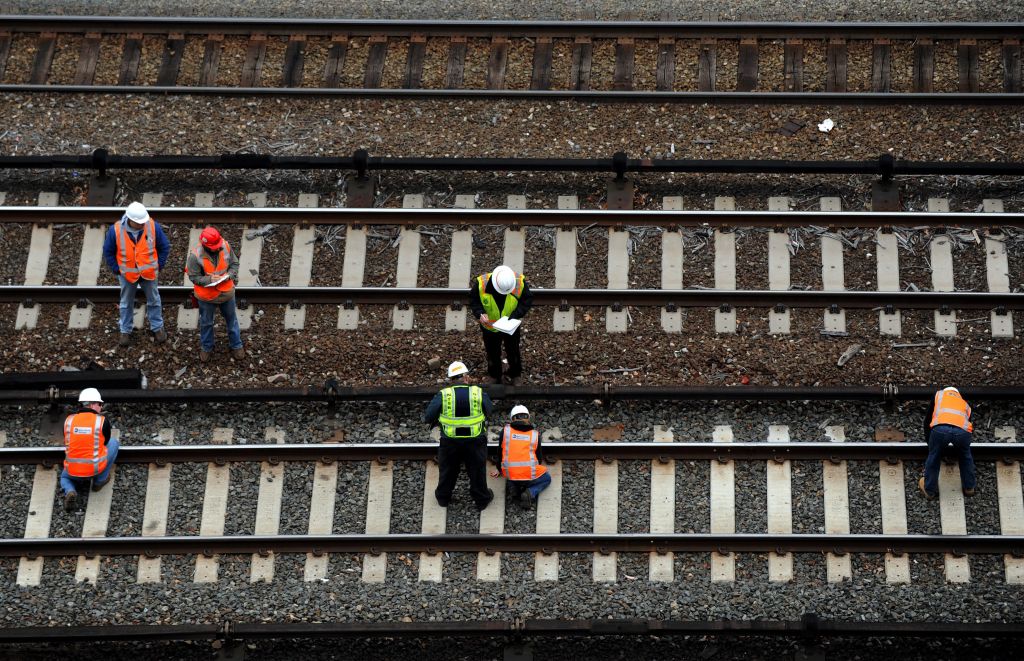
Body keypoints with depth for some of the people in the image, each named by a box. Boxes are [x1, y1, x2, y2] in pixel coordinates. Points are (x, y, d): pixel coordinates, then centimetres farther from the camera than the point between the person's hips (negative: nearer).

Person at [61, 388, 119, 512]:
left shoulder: (69, 420, 3)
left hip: (72, 471, 2)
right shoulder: (102, 420, -5)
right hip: (95, 469, -2)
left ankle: (70, 492, 2)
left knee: (65, 478, 40)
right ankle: (100, 480, 22)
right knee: (114, 443, 21)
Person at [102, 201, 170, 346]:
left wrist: (158, 266, -5)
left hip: (148, 273, 0)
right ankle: (125, 331, 33)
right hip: (127, 274, 0)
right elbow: (108, 251, -6)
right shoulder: (116, 230, -23)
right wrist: (117, 269, -5)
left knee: (153, 301, 16)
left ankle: (157, 328, 34)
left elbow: (164, 247, -6)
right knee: (126, 303, 16)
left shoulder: (153, 227, -21)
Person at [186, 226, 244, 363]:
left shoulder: (225, 247, -17)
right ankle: (206, 347, 43)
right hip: (207, 295, -2)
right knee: (206, 323, 20)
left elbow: (234, 263, -3)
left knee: (231, 319, 21)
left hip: (226, 293, 2)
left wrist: (229, 275, -21)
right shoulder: (195, 256, -27)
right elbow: (194, 276, -19)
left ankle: (236, 345, 41)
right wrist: (209, 280, -32)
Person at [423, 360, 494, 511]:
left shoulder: (443, 395, -13)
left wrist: (438, 420, 9)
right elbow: (488, 411, 4)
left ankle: (443, 497, 41)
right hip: (475, 441, 0)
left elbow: (428, 418, -11)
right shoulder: (479, 393, -11)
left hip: (450, 442, 0)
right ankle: (481, 499, 35)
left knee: (448, 470, 23)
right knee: (477, 471, 19)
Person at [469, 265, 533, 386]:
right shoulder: (480, 284, -32)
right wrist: (480, 313, -33)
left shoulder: (520, 283, -30)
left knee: (513, 352, 22)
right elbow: (473, 301, -14)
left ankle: (515, 375, 47)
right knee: (492, 353, 22)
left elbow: (527, 300, -14)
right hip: (489, 326, 0)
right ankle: (494, 375, 48)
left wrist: (516, 315, -28)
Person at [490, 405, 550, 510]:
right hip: (530, 475, -3)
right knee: (547, 479, 29)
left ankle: (515, 487, 5)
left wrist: (500, 470, 32)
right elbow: (539, 457, 15)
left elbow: (500, 453, 14)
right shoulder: (535, 435, 5)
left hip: (510, 474, 3)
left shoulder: (505, 431, 4)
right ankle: (530, 493, -2)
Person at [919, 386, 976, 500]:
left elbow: (927, 421, 35)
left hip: (940, 428, -2)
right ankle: (969, 486, 43)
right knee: (965, 456, 32)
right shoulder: (965, 404, 40)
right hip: (962, 430, 2)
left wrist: (929, 440, 47)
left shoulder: (939, 395, 36)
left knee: (934, 458, 23)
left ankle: (929, 490, 34)